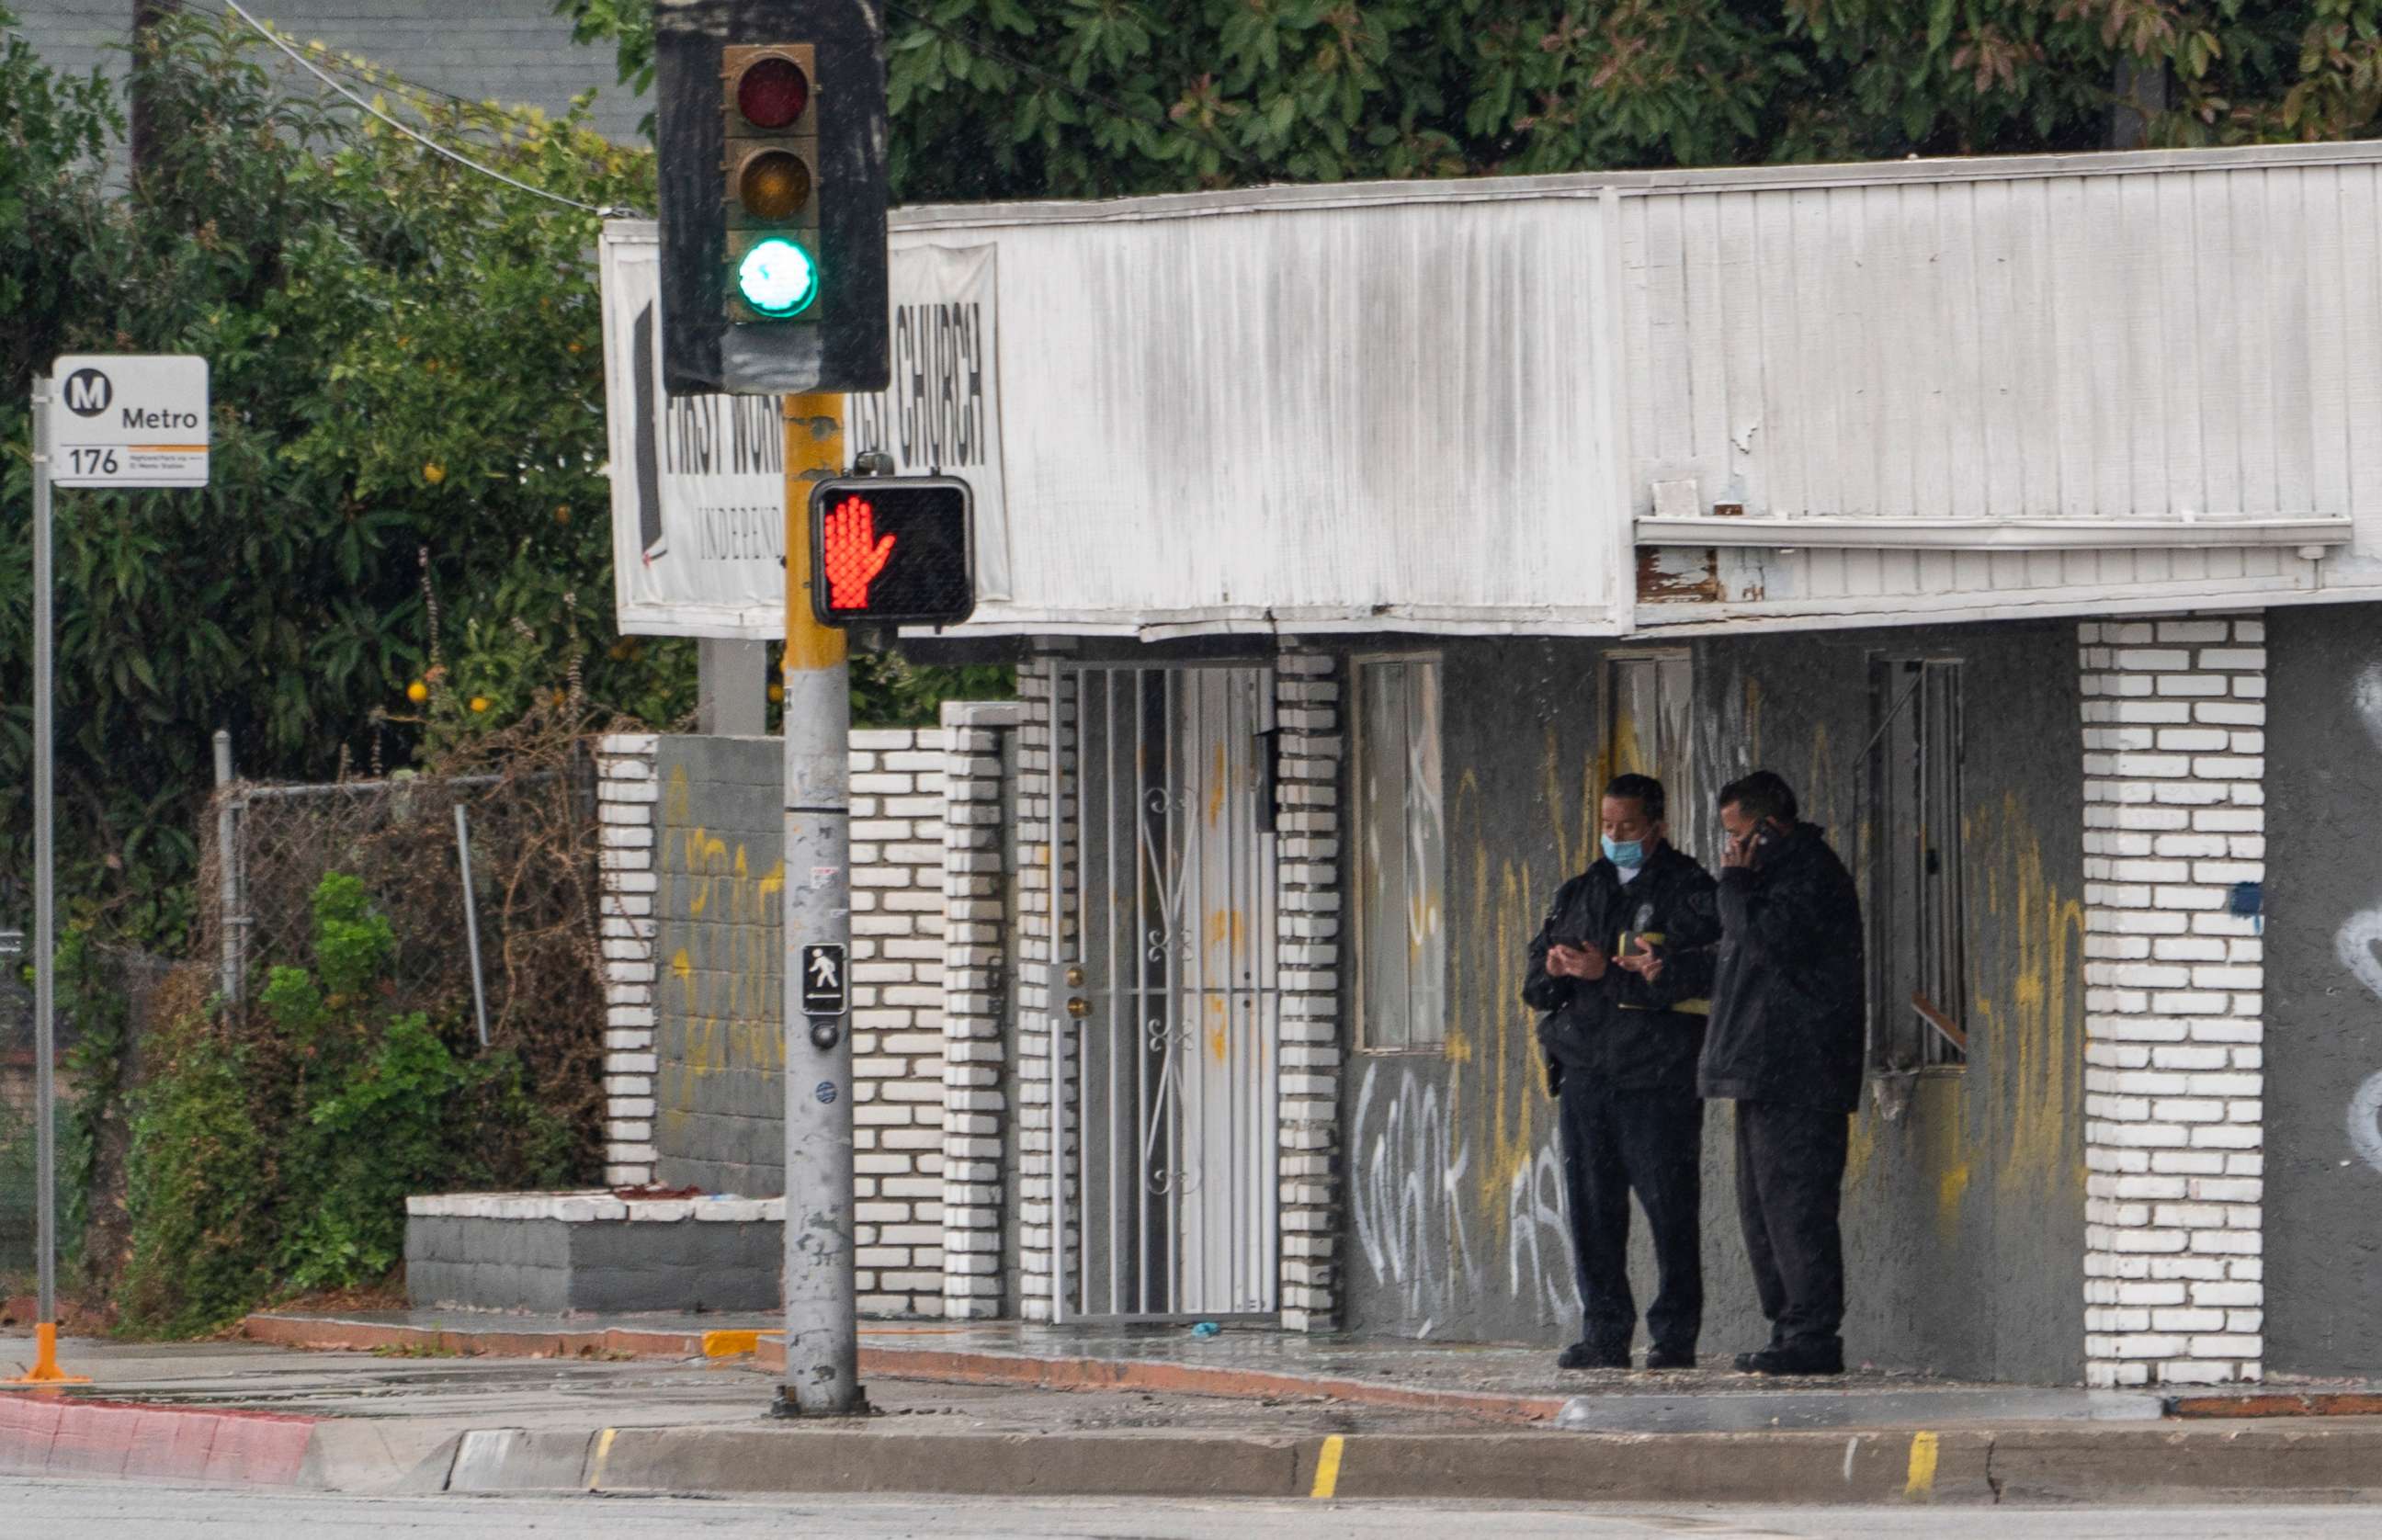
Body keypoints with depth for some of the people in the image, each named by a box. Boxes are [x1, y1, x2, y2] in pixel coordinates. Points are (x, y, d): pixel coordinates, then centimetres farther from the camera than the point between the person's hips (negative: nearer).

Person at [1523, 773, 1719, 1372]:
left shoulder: (1688, 890, 0)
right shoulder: (1580, 893, 19)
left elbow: (1699, 973, -14)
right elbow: (1538, 980, 18)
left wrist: (1605, 972, -18)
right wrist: (1556, 967, -6)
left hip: (1658, 1076, -6)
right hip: (1585, 1074, 6)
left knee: (1669, 1205, -5)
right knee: (1591, 1207, 4)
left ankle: (1675, 1336, 0)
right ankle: (1604, 1333, 9)